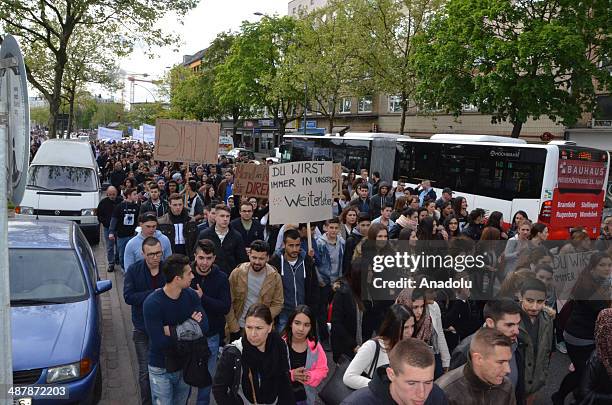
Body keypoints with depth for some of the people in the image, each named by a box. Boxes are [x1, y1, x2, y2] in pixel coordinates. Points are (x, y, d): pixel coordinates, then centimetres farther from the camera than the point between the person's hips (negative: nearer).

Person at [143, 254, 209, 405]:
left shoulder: (191, 295, -9)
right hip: (161, 369, -4)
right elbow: (159, 342, -28)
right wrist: (191, 327, -20)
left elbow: (204, 327, -17)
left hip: (185, 365, 4)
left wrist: (172, 331, -26)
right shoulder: (152, 303, -23)